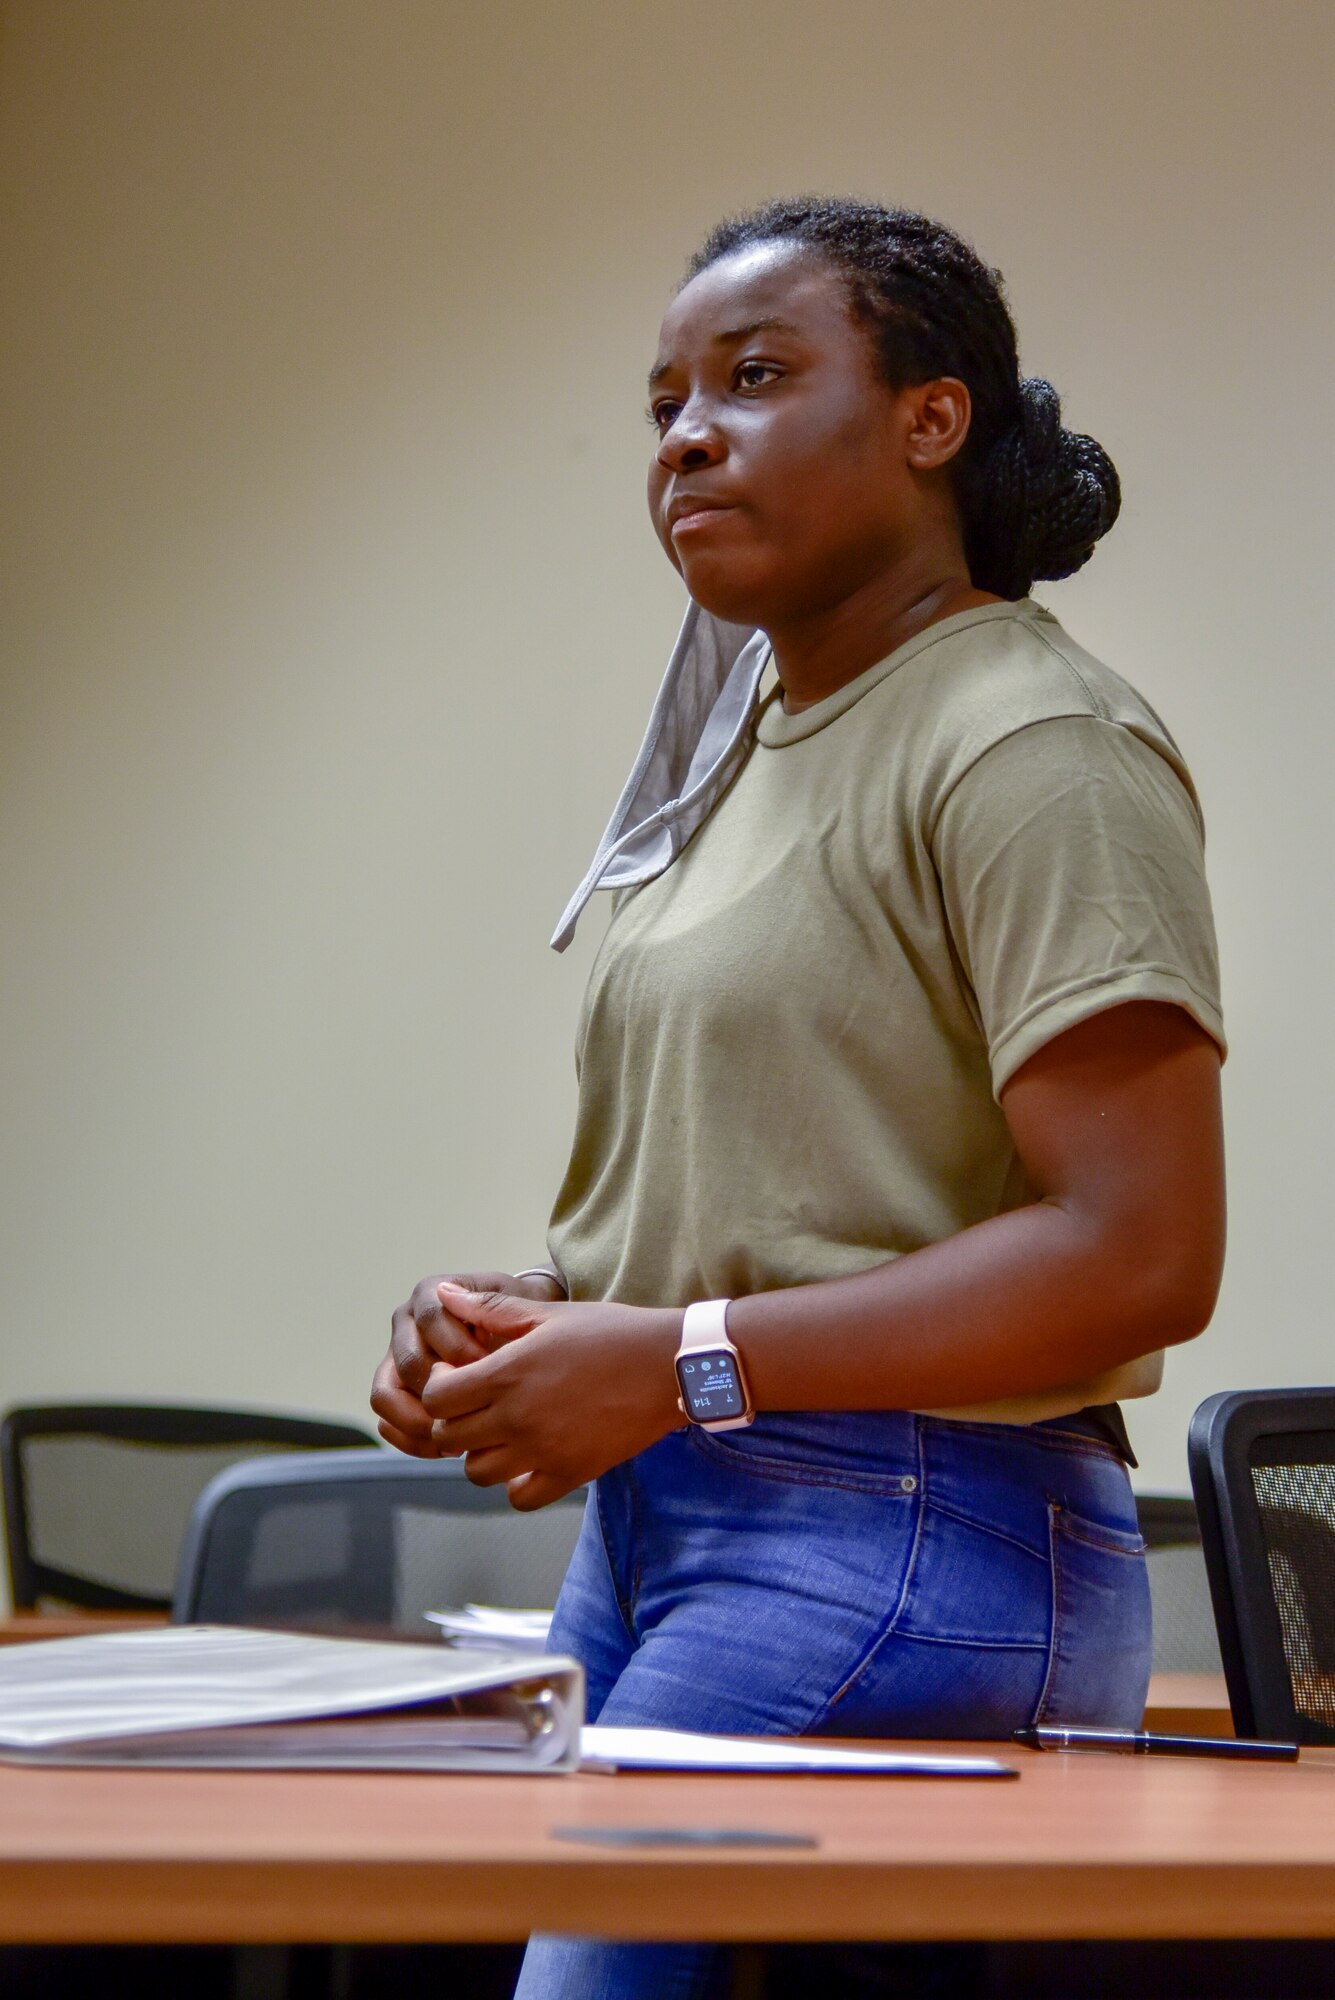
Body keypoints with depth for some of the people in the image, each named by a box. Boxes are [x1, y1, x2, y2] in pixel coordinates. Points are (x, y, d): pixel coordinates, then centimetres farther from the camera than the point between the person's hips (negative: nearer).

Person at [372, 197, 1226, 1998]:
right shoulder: (756, 750, 20)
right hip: (653, 1529, 9)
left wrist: (686, 1365, -18)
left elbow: (1141, 1257, -18)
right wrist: (527, 1315, 7)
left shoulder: (1039, 749, -9)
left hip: (906, 1553, -9)